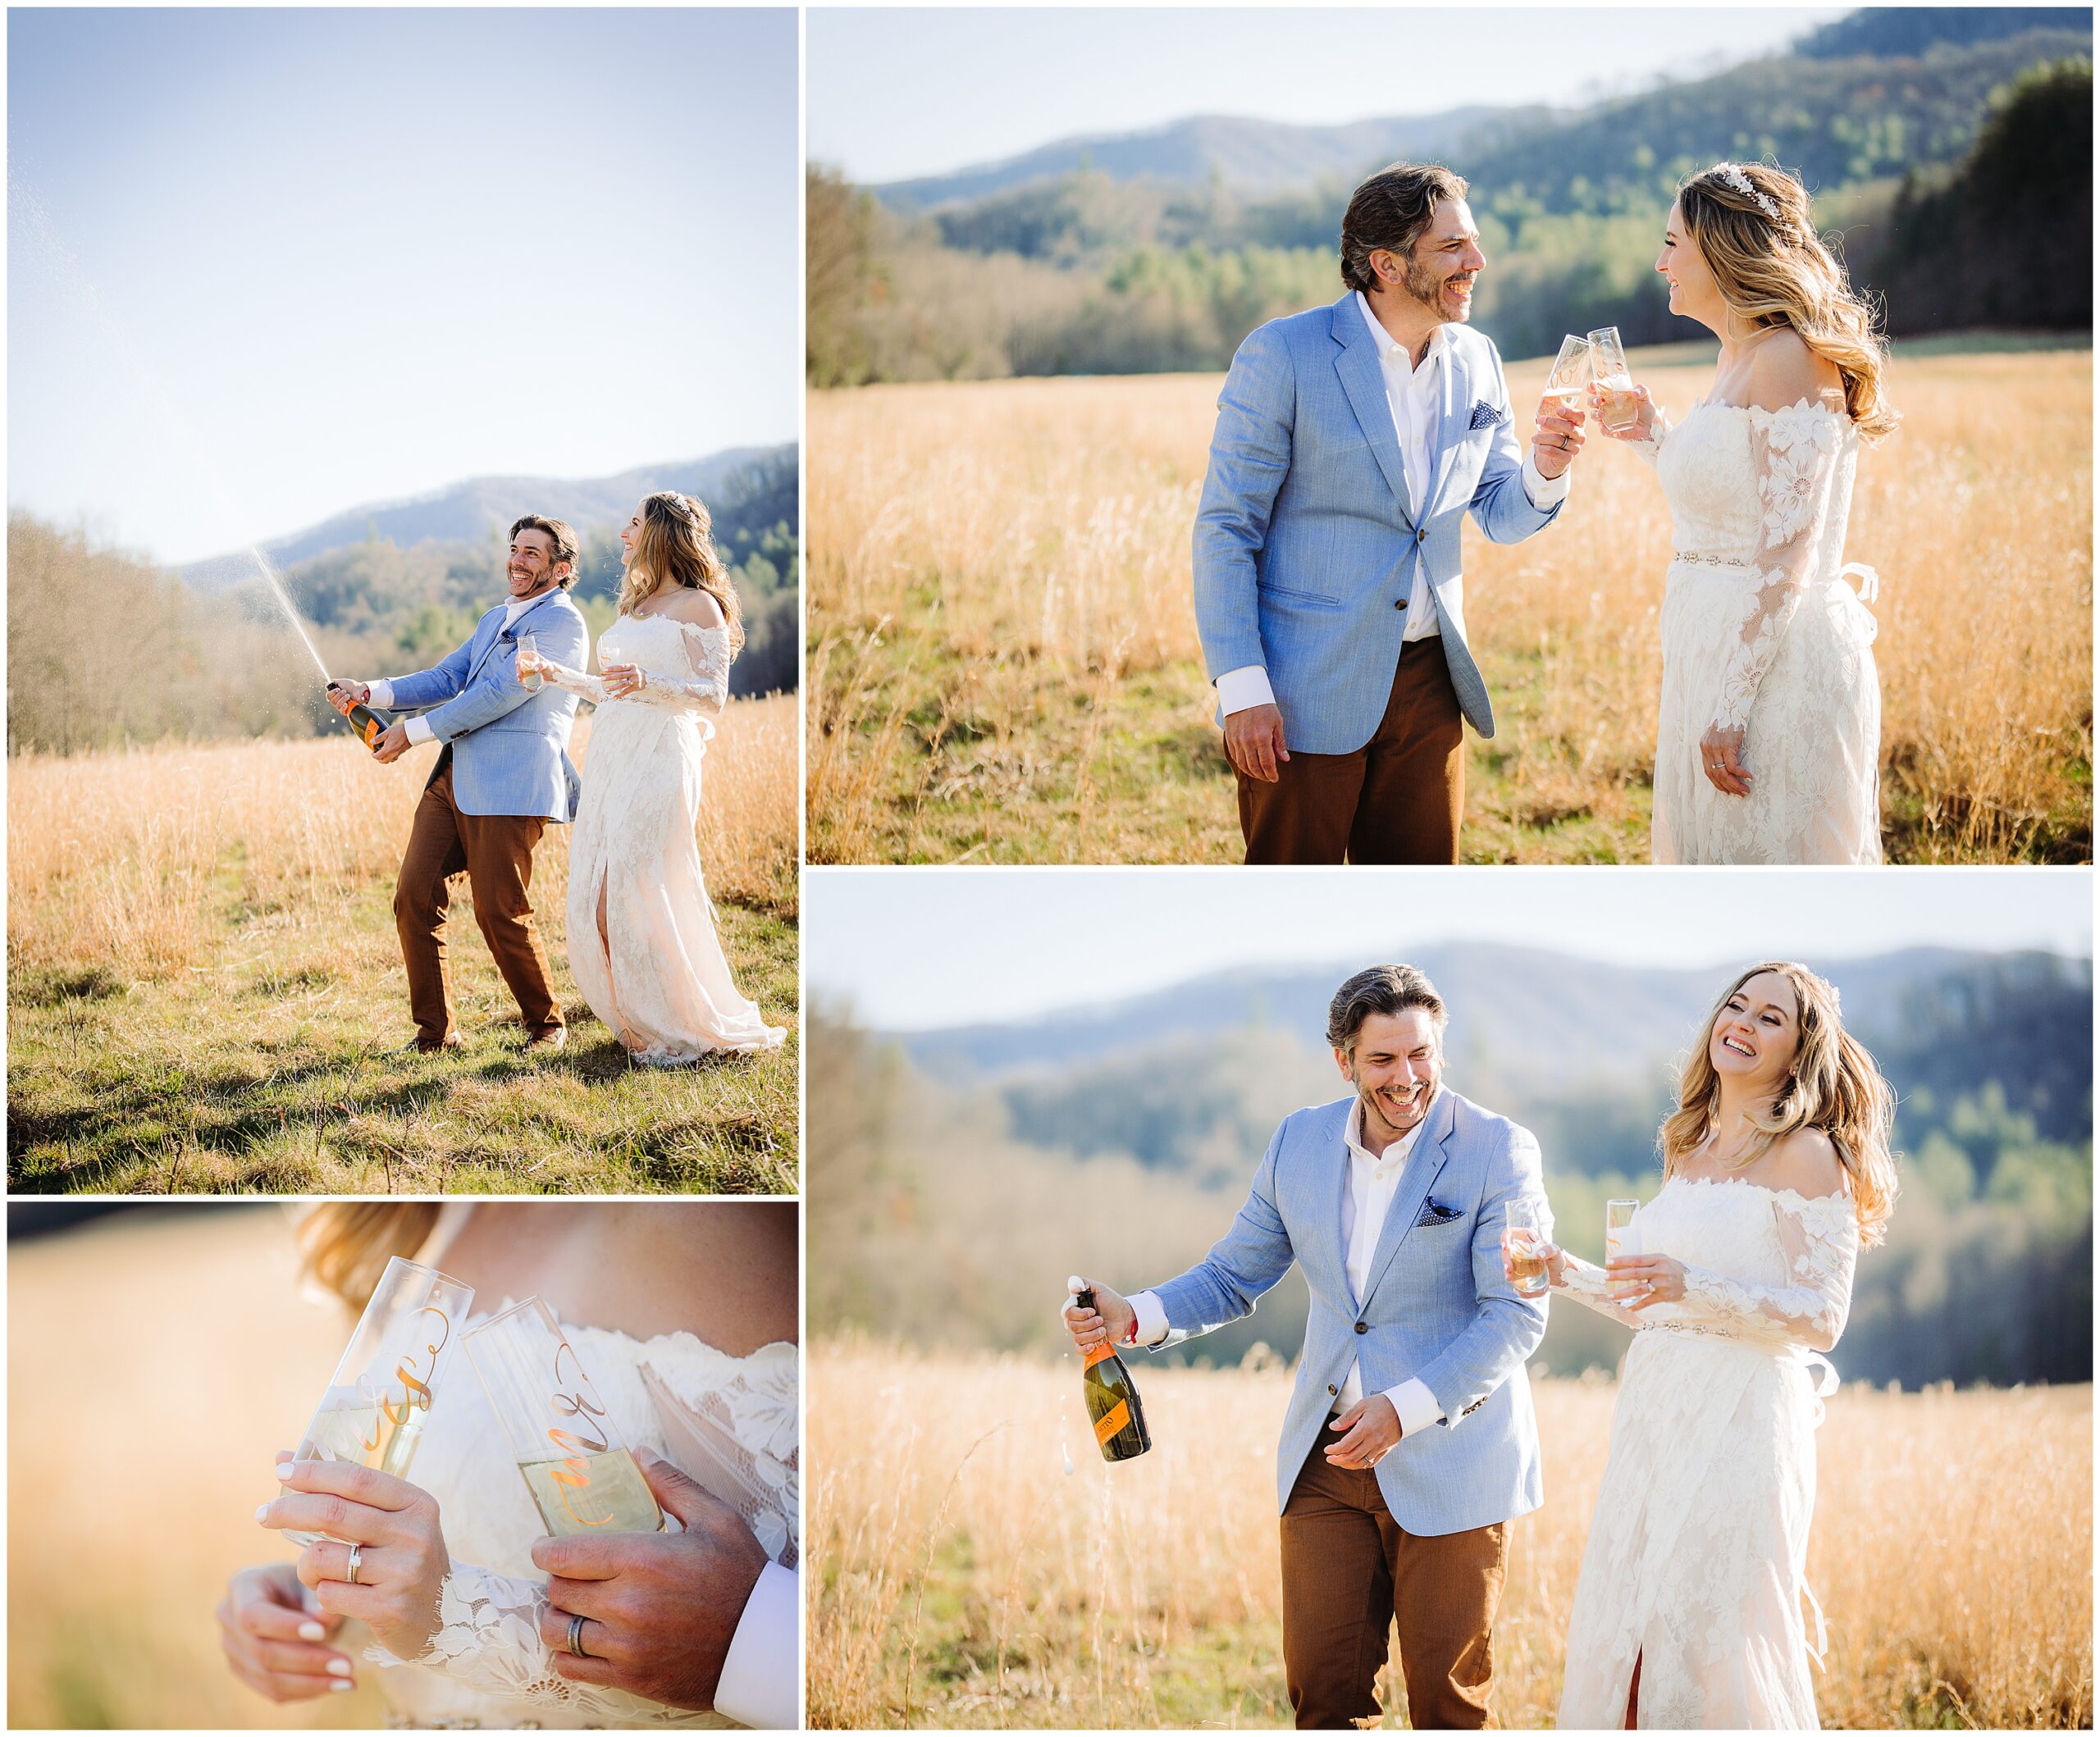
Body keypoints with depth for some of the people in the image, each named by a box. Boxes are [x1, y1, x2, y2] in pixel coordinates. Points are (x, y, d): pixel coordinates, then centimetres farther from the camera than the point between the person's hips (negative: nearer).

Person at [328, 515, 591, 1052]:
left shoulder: (561, 621, -6)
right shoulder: (494, 619, 25)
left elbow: (499, 694, -13)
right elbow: (446, 678, 20)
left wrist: (412, 732, -10)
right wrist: (370, 693, 3)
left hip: (511, 786, -8)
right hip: (452, 779, 8)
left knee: (501, 913, -7)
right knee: (415, 897, -1)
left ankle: (547, 1024, 14)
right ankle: (435, 1029, 9)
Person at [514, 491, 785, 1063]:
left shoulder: (698, 605, -3)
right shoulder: (636, 607, 21)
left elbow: (713, 697, -10)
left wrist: (648, 683, -23)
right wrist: (556, 673, 20)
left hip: (658, 764, -8)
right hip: (611, 761, 8)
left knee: (638, 901, -9)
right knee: (597, 903, 2)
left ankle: (680, 1031, 3)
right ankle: (639, 1025, 13)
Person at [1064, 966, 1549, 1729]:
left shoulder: (1498, 1151, -9)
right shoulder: (1299, 1143, 4)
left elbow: (1516, 1315, -13)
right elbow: (1234, 1273, 13)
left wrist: (1407, 1408, -23)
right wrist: (1136, 1317, -6)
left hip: (1448, 1461, -4)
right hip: (1326, 1462, 4)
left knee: (1447, 1703, 5)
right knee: (1321, 1693, 3)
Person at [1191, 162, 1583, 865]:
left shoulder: (1476, 361, 7)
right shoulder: (1283, 356, -10)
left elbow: (1503, 518, 14)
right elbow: (1225, 527, -10)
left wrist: (1546, 469, -9)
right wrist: (1241, 689, -16)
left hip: (1428, 686, 5)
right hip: (1307, 695, -5)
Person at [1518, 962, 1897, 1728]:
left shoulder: (1807, 1156, -6)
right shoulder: (1689, 1152, 16)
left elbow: (1820, 1319, -12)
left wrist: (1693, 1287, -22)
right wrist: (1568, 1274, 13)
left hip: (1741, 1420, -7)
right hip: (1656, 1415, 7)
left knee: (1710, 1637, -7)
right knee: (1625, 1635, 7)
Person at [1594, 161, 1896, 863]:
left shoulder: (1789, 358, -15)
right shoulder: (1737, 360, 14)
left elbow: (1787, 554, -21)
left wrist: (1729, 707, -23)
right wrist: (1654, 438, 17)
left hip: (1779, 665, -10)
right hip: (1719, 648, 10)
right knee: (1717, 856, 15)